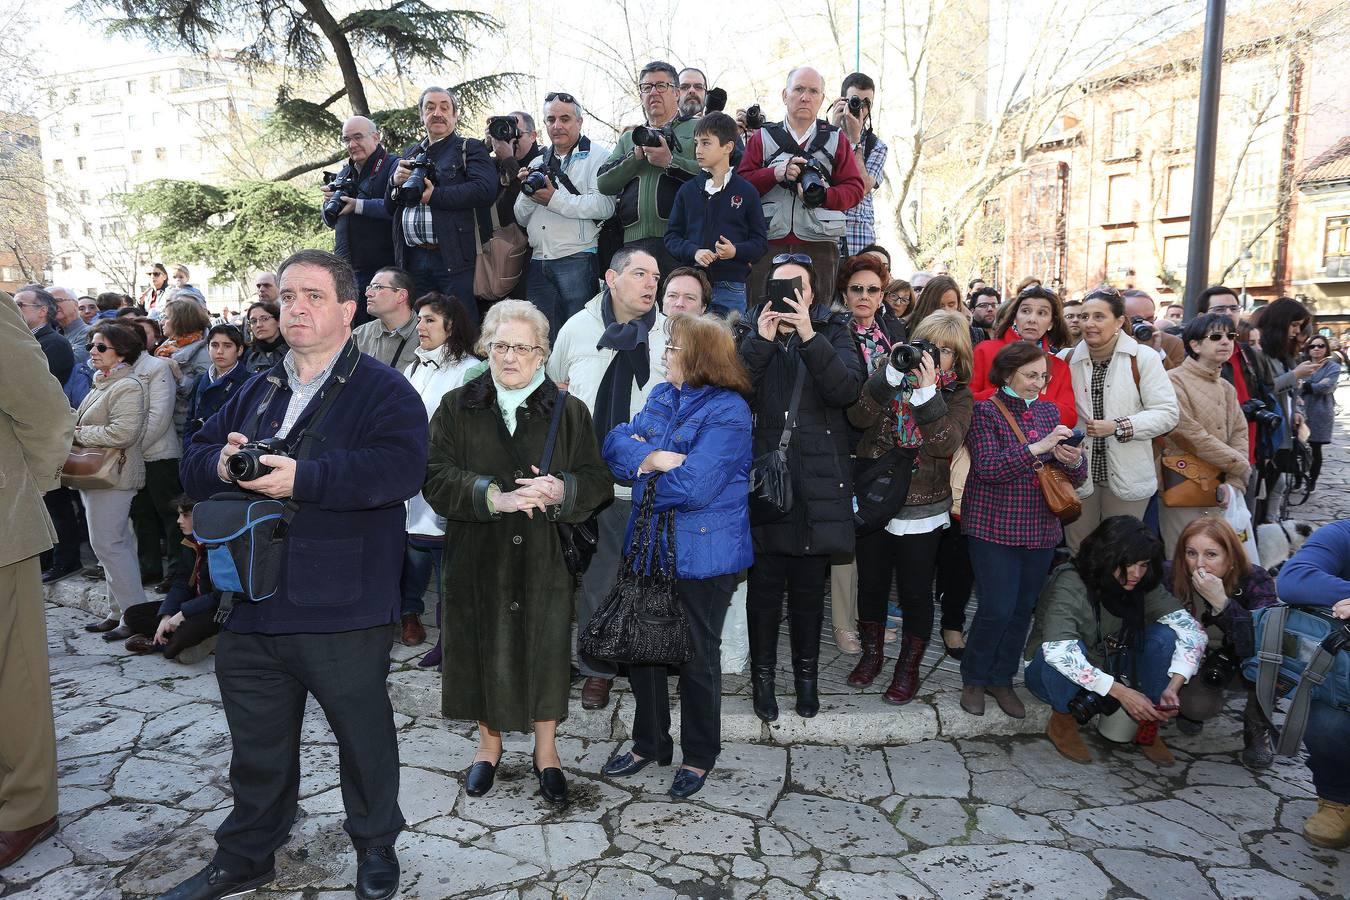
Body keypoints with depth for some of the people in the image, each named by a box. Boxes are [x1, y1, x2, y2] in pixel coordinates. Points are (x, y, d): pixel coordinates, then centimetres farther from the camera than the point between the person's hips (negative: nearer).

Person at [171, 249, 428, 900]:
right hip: (251, 607, 6)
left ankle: (375, 844, 35)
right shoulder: (255, 394, 14)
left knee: (364, 736, 12)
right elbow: (195, 459, 12)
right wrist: (221, 461, -12)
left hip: (344, 614, -6)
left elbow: (400, 468, -25)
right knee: (258, 744, 21)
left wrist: (301, 478, -28)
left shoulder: (384, 390, -8)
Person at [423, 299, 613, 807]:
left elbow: (597, 481, 0)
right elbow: (435, 477, -6)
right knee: (483, 648, 10)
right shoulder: (457, 408, 4)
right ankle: (489, 744, 33)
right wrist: (494, 496, -20)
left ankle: (546, 752, 26)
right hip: (477, 557, 1)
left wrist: (559, 490, -21)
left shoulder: (569, 412, 3)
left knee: (543, 650, 6)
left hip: (544, 559, 0)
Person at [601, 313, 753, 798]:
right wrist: (649, 458, -21)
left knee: (697, 658, 9)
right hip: (649, 548, 7)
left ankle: (698, 756, 30)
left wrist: (639, 470, -11)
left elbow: (692, 486, -27)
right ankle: (649, 741, 37)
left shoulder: (728, 412, -17)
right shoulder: (662, 395, 7)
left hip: (701, 556, -7)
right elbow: (616, 441, -1)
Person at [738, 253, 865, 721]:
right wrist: (762, 340, -16)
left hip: (817, 481, 0)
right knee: (764, 581, 3)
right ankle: (763, 674, 20)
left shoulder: (832, 332, 7)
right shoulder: (751, 331, 8)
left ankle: (807, 674, 25)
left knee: (810, 585, 8)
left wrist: (808, 336, -18)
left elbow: (848, 388, -10)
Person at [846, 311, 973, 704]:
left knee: (915, 592, 6)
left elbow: (946, 443, -20)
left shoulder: (958, 396, -3)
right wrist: (892, 373, -24)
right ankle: (871, 653, 36)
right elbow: (859, 416, -15)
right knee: (871, 583, 15)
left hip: (921, 509, -2)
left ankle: (908, 667, 26)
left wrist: (927, 391, -26)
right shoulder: (892, 376, 0)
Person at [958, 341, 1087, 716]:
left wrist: (1073, 461, -14)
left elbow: (1076, 477, 10)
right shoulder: (986, 411, -7)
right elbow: (987, 468, -19)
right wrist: (1038, 447, -26)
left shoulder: (1048, 410, 9)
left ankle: (1002, 679, 28)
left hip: (1041, 528, 5)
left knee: (1023, 608, 11)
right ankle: (973, 679, 17)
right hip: (994, 527, -5)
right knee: (997, 608, -5)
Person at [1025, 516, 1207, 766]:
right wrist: (1121, 691, -42)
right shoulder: (1070, 584, -28)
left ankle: (1148, 725, -3)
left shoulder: (1145, 586, -12)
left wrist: (1173, 687, -33)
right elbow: (1058, 652, -41)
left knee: (1165, 635, -20)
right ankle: (1062, 720, -10)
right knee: (1070, 650, -38)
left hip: (1111, 670, 5)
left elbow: (1191, 630, -19)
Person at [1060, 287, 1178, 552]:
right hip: (1078, 472, 3)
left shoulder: (1143, 359, -7)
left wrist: (1118, 427, -18)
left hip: (1126, 475, -2)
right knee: (1078, 552, 13)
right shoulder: (1067, 359, 3)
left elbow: (1166, 413, -10)